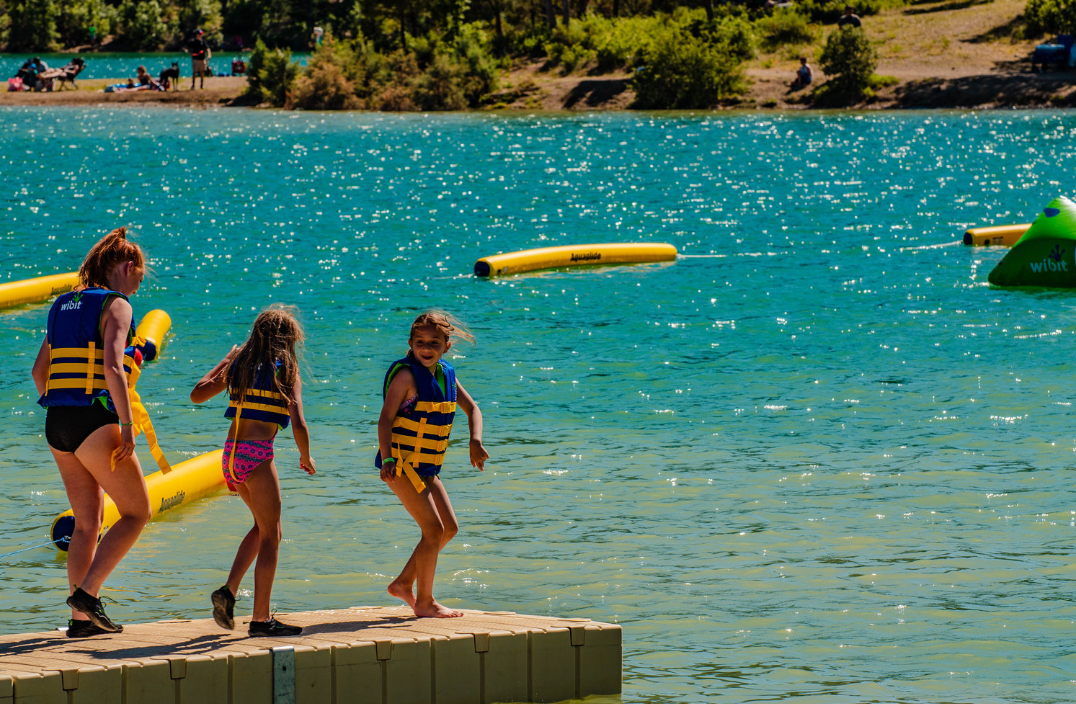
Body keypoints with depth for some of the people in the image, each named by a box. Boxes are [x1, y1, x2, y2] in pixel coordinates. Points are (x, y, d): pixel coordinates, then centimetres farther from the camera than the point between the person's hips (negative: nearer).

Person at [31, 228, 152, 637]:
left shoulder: (65, 306, 16)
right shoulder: (115, 305, -7)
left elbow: (40, 369, 18)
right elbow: (112, 367, -20)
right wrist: (128, 426, -19)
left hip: (57, 424, 8)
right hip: (95, 423, -8)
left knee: (87, 522, 14)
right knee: (137, 512, 5)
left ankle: (81, 618, 11)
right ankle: (87, 593, -7)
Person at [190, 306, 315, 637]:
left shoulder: (238, 365, 11)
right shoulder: (286, 372, -3)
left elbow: (197, 394, 19)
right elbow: (299, 425, -11)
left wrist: (223, 362, 30)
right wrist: (306, 458, 6)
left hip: (230, 454, 6)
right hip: (257, 456, -6)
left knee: (264, 526, 24)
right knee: (270, 536, 5)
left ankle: (229, 590, 8)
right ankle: (261, 619, 4)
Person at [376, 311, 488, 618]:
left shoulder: (445, 375, 8)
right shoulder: (406, 375, -14)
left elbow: (472, 408, 16)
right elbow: (385, 418, -19)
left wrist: (475, 442, -2)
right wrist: (388, 459, -30)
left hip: (425, 467, 8)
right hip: (401, 463, -8)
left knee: (449, 527, 12)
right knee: (434, 529, -9)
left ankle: (404, 584, 21)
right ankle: (424, 602, 1)